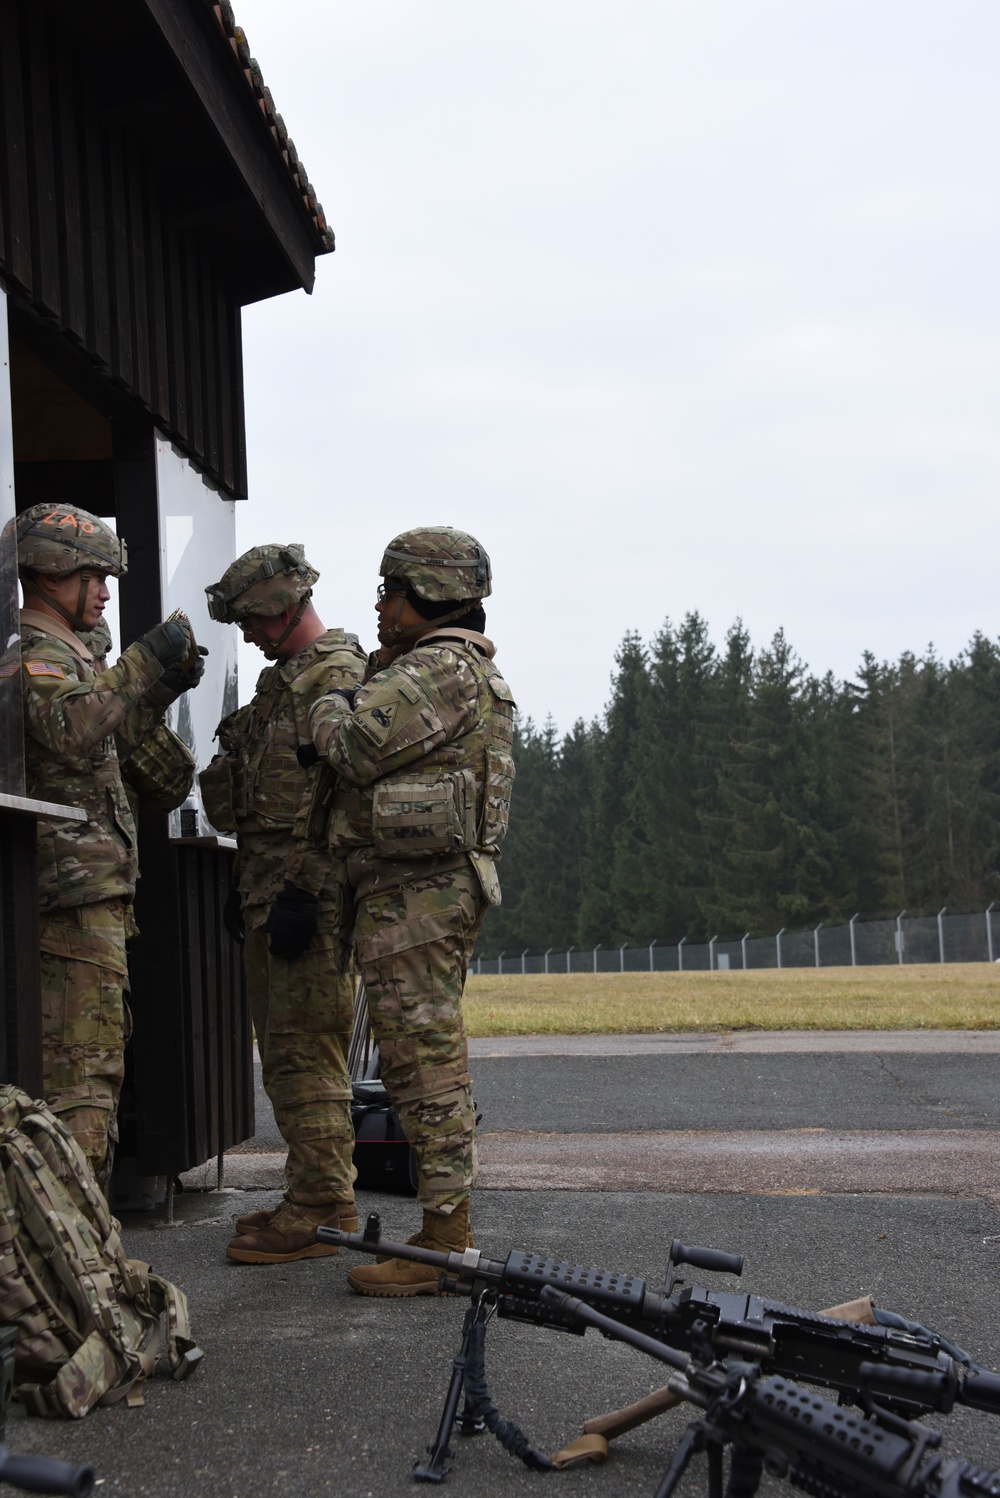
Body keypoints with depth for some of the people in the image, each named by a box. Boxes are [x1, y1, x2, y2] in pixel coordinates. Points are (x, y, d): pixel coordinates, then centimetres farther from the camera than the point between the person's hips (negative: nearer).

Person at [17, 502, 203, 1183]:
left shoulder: (66, 649, 24)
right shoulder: (36, 651, -9)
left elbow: (115, 735, 31)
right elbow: (69, 730, -27)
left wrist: (165, 682, 18)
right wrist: (141, 665, -23)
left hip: (92, 888, 11)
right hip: (77, 884, -11)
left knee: (93, 1058, 13)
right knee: (83, 1065, -12)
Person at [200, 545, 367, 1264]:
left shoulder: (337, 676, -11)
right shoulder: (285, 680, 21)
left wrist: (303, 894, -23)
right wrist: (251, 886, 23)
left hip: (311, 900, -10)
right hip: (275, 896, 11)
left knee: (305, 1052, -9)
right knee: (285, 1053, 13)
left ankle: (323, 1211, -5)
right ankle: (315, 1197, 20)